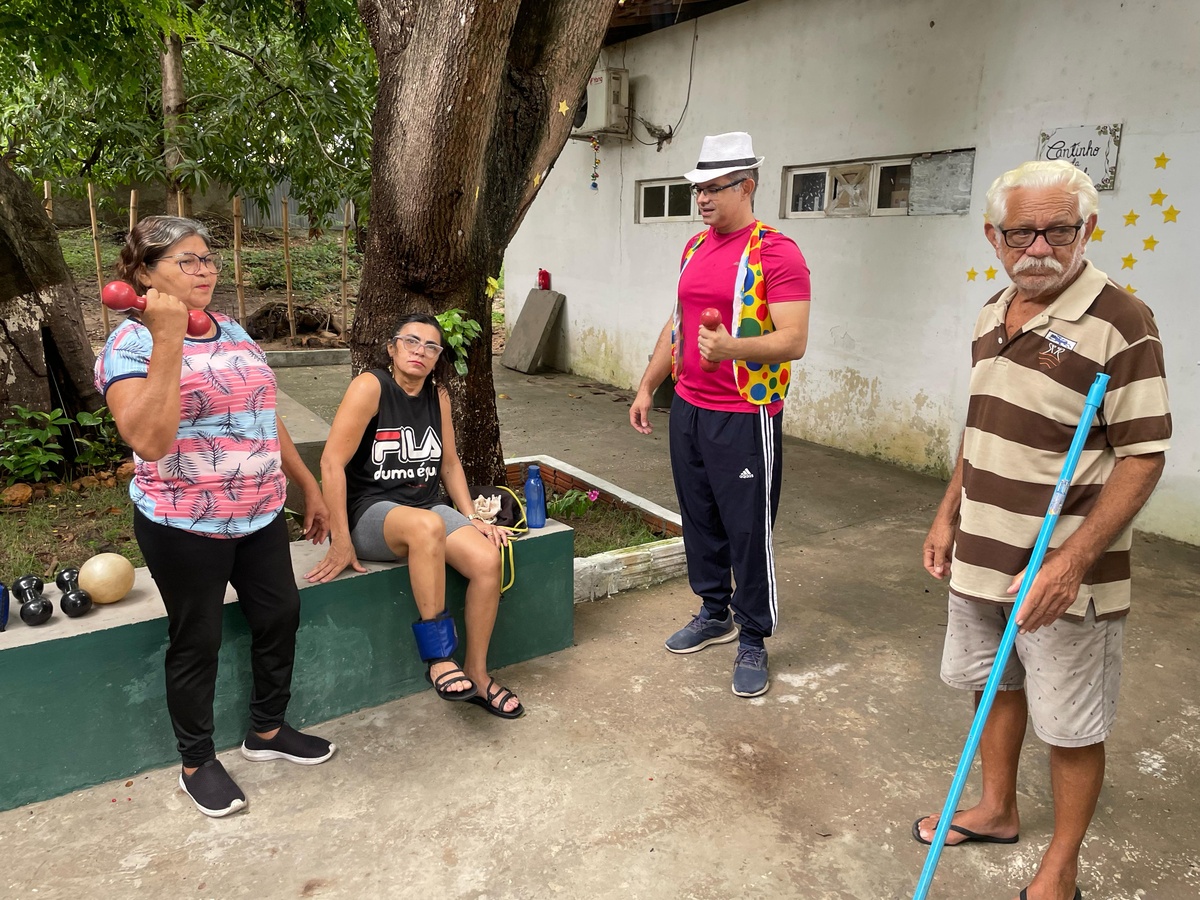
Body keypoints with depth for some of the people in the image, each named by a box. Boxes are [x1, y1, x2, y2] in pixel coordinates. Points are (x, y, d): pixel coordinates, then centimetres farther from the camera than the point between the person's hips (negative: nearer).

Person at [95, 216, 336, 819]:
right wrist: (167, 338, -29)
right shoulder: (132, 344, -13)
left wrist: (309, 487, 16)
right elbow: (149, 441, -28)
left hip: (260, 515, 7)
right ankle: (197, 762, 30)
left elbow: (267, 420, 15)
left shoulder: (234, 333, 8)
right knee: (197, 642, 8)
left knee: (280, 617, 15)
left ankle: (268, 730, 37)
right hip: (184, 526, -7)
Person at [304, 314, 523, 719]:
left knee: (488, 559, -21)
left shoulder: (438, 396, 7)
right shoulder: (370, 386, -11)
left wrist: (473, 517, 5)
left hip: (428, 505, 6)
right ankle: (439, 658, -28)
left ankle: (476, 673, -3)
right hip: (371, 513, -6)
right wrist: (341, 543, -20)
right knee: (427, 525, -40)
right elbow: (332, 462, -17)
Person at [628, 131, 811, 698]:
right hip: (688, 410, 7)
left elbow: (793, 340, -19)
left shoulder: (776, 252, -11)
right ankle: (715, 613, 34)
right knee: (698, 518, 15)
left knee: (748, 529, 1)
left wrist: (732, 348, -35)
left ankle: (753, 642, 17)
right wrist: (648, 386, 18)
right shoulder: (695, 247, 13)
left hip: (745, 417, -7)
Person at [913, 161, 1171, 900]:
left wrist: (1072, 562, -24)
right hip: (983, 558, 7)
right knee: (995, 686, 22)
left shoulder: (1120, 323, -16)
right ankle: (997, 811, 45)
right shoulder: (993, 315, 5)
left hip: (1063, 575, -7)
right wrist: (949, 514, 13)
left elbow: (1143, 457, -17)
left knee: (1072, 726, 10)